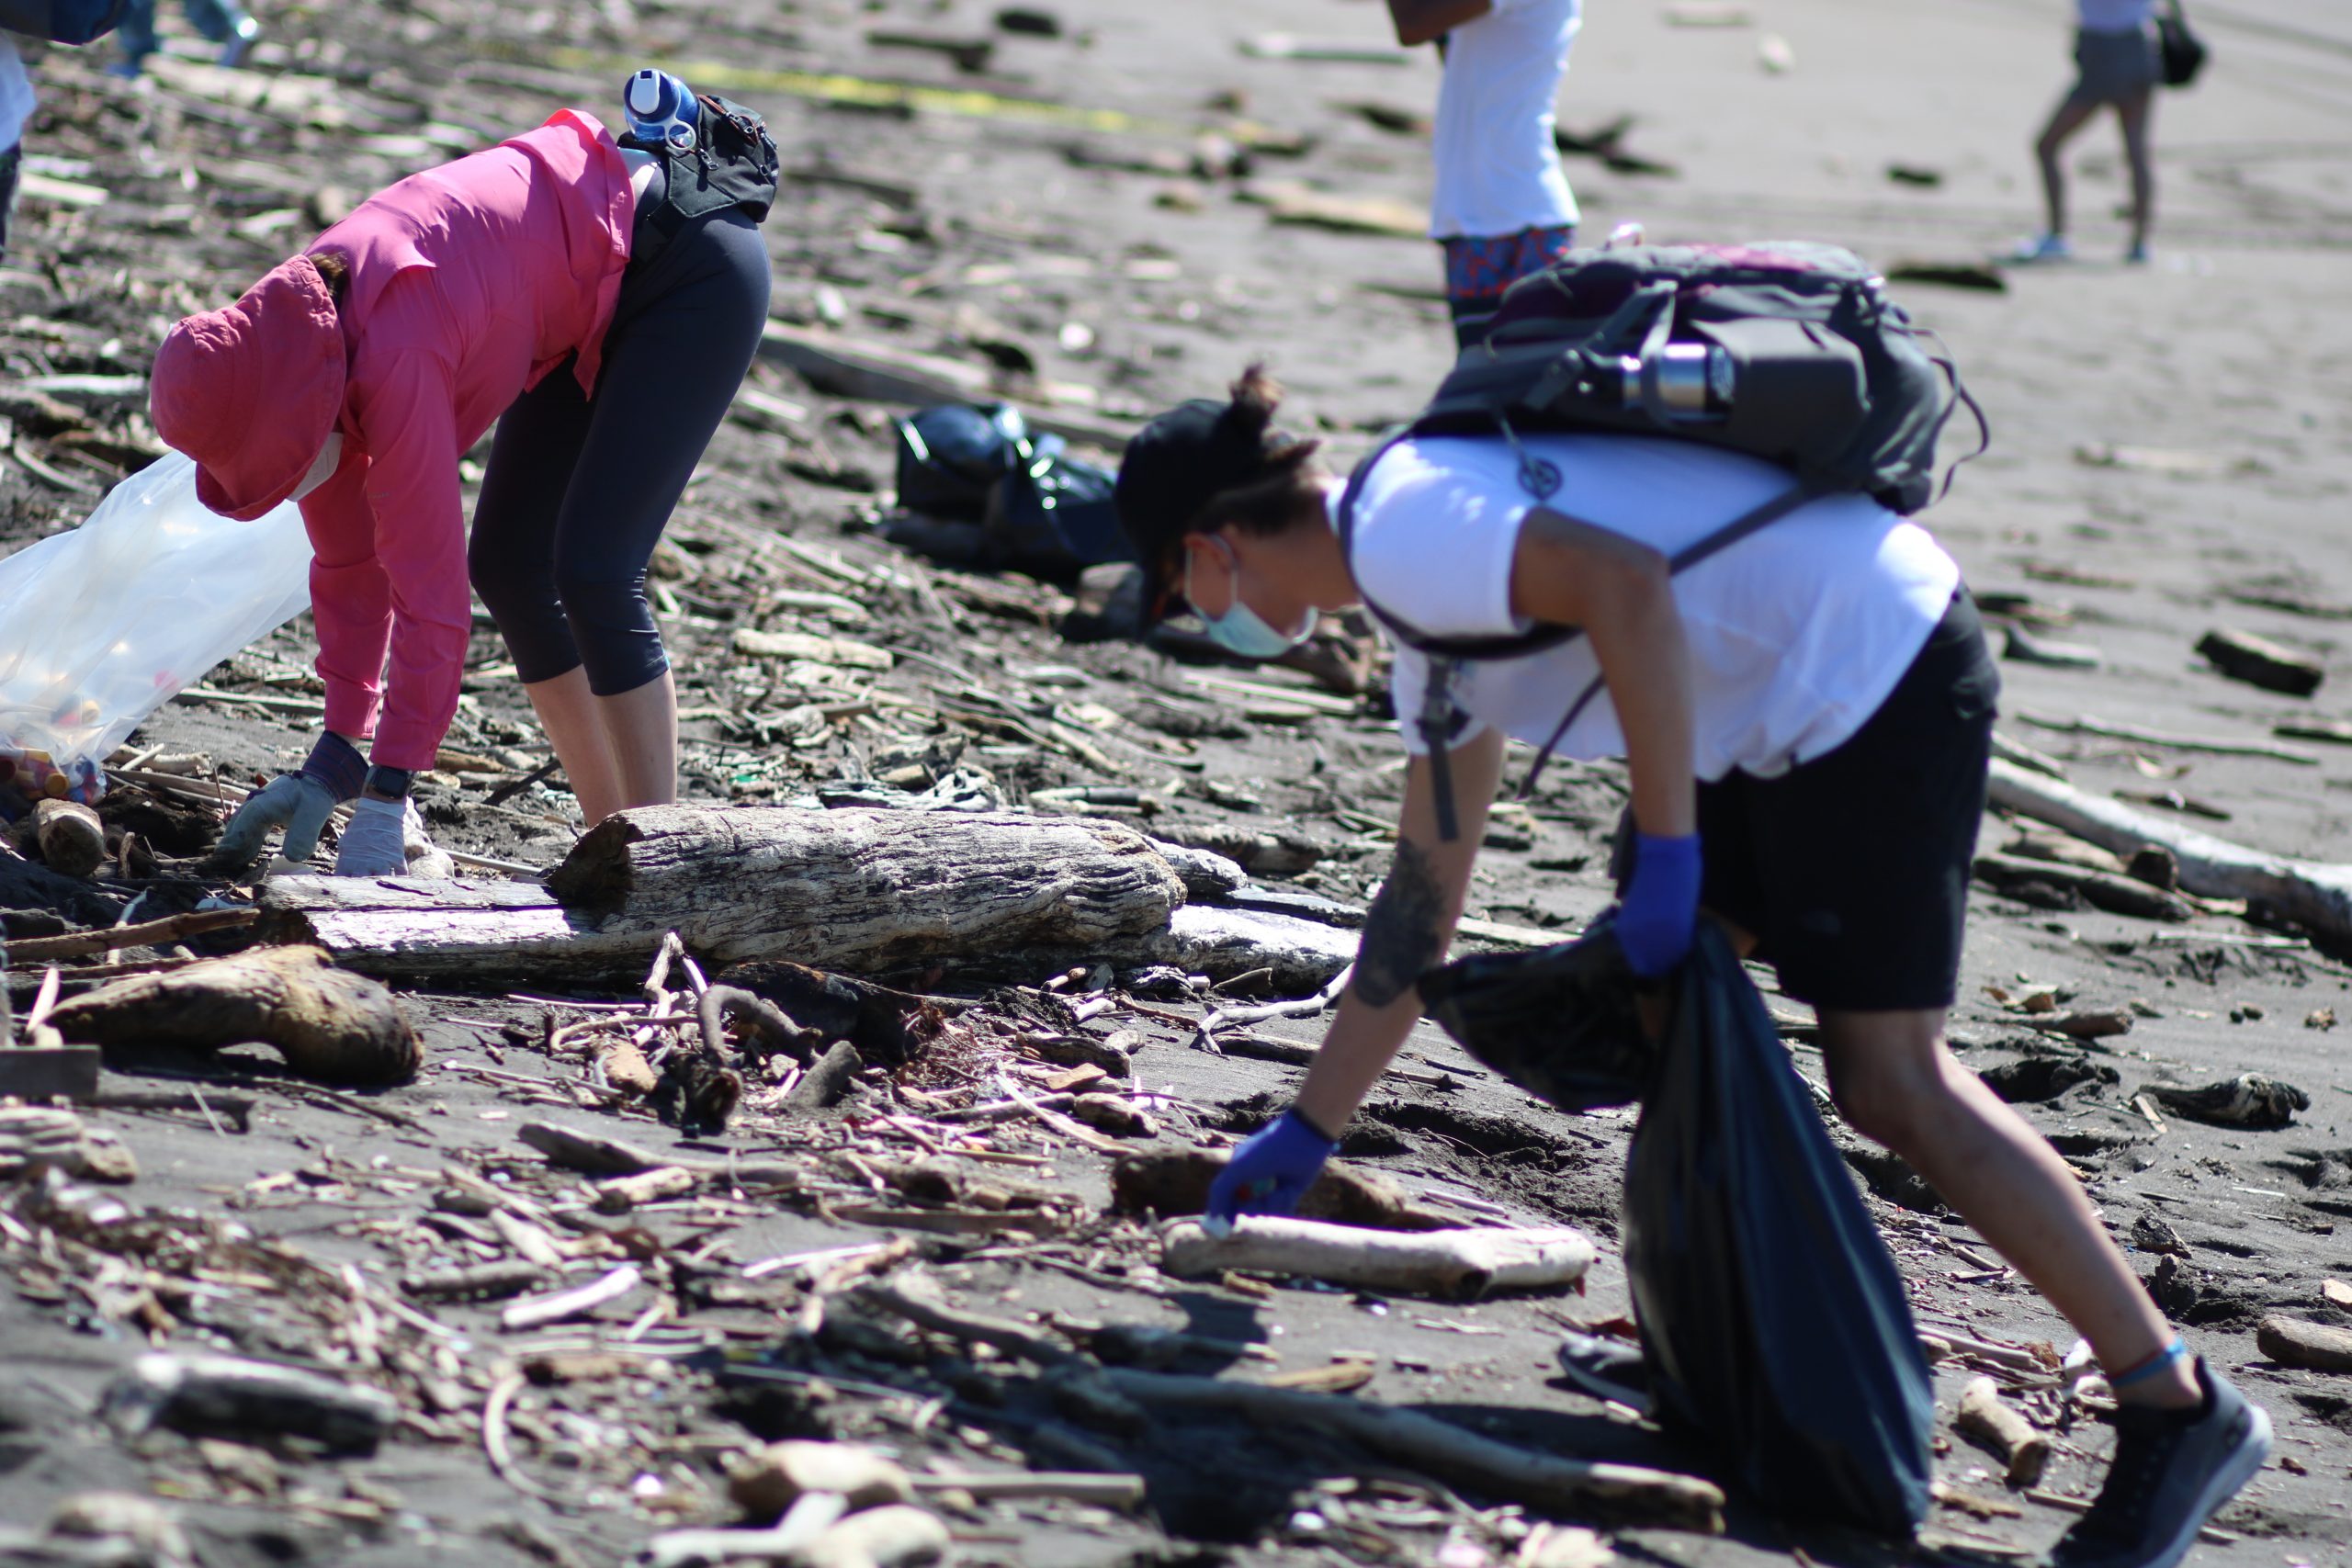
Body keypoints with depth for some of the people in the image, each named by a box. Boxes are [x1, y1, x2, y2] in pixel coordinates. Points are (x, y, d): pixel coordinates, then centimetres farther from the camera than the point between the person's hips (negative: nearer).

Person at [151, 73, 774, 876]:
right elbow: (347, 560, 2)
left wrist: (386, 802, -28)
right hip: (600, 294, 9)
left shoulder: (393, 365, -34)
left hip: (696, 266, -9)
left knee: (593, 572, -16)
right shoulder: (285, 362, -8)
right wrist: (337, 752, 0)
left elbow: (430, 593, -31)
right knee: (508, 565, 6)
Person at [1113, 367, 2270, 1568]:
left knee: (1888, 1081, -10)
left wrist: (1667, 855, -20)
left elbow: (1631, 589, -26)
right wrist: (1306, 1130, 31)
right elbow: (1422, 896, 27)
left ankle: (2176, 1410, -5)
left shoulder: (1400, 529, -11)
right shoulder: (1432, 608, 20)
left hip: (1878, 671, -10)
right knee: (1658, 986, 15)